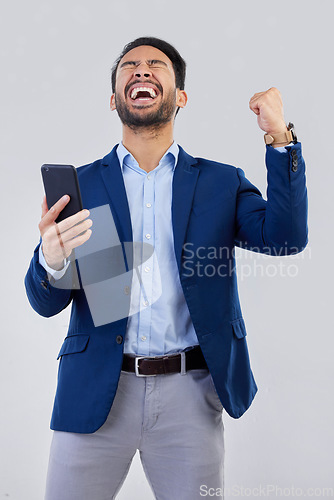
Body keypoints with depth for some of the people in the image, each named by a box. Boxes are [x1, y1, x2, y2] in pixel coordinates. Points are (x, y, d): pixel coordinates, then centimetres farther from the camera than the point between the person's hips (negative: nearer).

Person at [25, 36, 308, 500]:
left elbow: (285, 236, -9)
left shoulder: (222, 182, 7)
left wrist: (279, 136, -14)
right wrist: (52, 260, -23)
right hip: (96, 391, 1)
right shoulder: (79, 183, 5)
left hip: (189, 393, 0)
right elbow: (45, 303, 0)